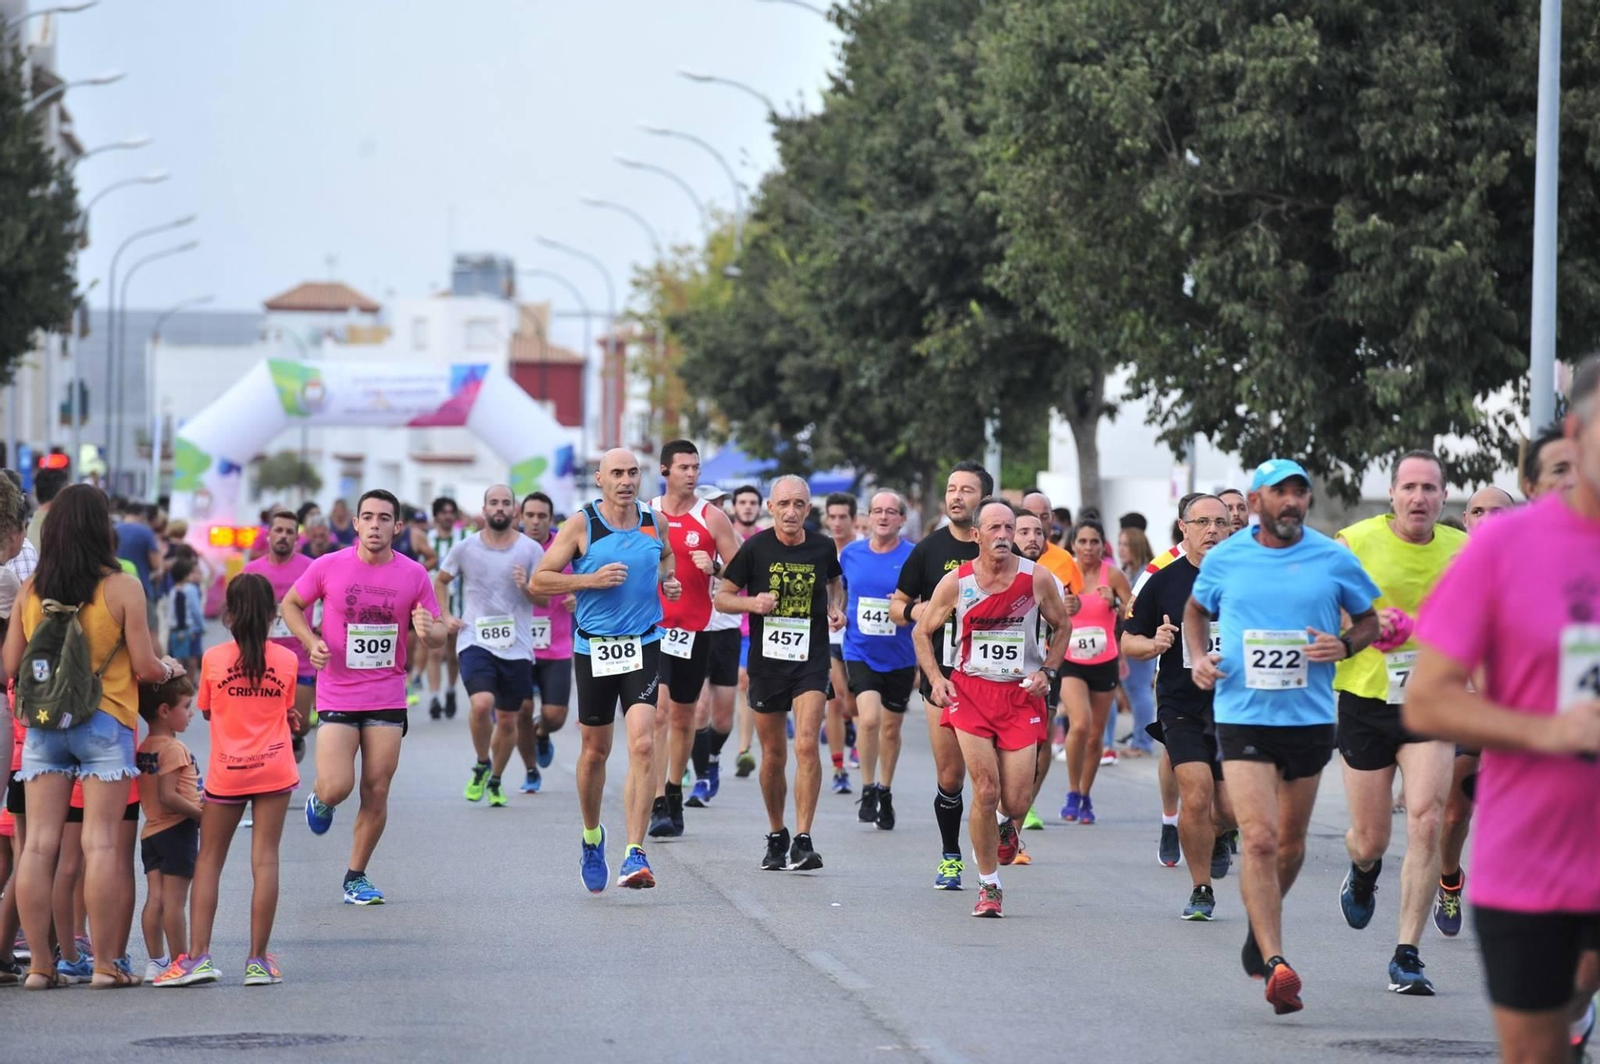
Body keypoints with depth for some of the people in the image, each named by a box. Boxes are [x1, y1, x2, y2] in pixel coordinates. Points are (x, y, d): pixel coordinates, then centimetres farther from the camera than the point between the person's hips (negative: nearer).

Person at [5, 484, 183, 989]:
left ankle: (40, 965, 3)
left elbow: (10, 666, 6)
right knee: (100, 844, -3)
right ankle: (106, 963, -2)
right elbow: (145, 666, -7)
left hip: (43, 723, 3)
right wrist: (170, 668, 15)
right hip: (105, 723, -3)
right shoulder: (121, 587, -7)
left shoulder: (30, 591, 3)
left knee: (39, 844, 3)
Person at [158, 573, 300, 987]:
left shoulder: (213, 659, -5)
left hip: (226, 772, 0)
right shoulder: (286, 660, -3)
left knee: (208, 860, 8)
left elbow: (206, 710, 8)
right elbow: (286, 710, 7)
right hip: (274, 769, 0)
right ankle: (258, 960, 0)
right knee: (265, 859, 1)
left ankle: (198, 955, -2)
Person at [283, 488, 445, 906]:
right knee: (336, 787, -13)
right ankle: (319, 800, 26)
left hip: (387, 696, 2)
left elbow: (438, 637, 6)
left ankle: (356, 876, 17)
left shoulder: (414, 575, 0)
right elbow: (291, 605, 10)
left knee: (376, 793, 2)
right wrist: (312, 642, -6)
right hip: (337, 695, -2)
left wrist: (428, 631, -18)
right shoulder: (329, 567, -5)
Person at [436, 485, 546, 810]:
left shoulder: (530, 549, 1)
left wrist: (527, 587, -18)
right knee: (482, 703, -24)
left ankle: (495, 781, 29)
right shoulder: (465, 548, 2)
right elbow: (440, 581, 19)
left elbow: (545, 600, 3)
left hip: (517, 646, 1)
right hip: (475, 641, -1)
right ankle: (481, 765, 1)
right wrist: (445, 616, 5)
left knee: (507, 720, 8)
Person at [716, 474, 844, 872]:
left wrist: (836, 608, 4)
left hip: (811, 660, 0)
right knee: (773, 756, 9)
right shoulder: (755, 548, -4)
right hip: (766, 660, 1)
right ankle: (776, 836, 29)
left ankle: (803, 841, -18)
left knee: (806, 744, -18)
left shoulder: (822, 547, 1)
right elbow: (722, 597, 2)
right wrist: (752, 603, -17)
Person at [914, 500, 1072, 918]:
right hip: (970, 691, -1)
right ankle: (988, 886, 4)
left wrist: (1047, 671, -1)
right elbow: (922, 631, 8)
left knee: (1017, 801, -4)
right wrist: (935, 678, -5)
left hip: (1022, 694, 1)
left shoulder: (1037, 578, -4)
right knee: (985, 791, -10)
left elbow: (1062, 626, 12)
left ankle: (1006, 825, 36)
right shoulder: (956, 582, -5)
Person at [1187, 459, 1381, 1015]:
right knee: (1259, 839, -16)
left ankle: (1260, 925, 43)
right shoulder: (1225, 558, 3)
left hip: (1310, 718, 2)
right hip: (1243, 715, -2)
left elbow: (1370, 619, 12)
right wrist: (1199, 656, 2)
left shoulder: (1333, 560, 1)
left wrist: (1345, 645, -10)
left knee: (1290, 844, 14)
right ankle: (1275, 966, -21)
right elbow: (1195, 610, 21)